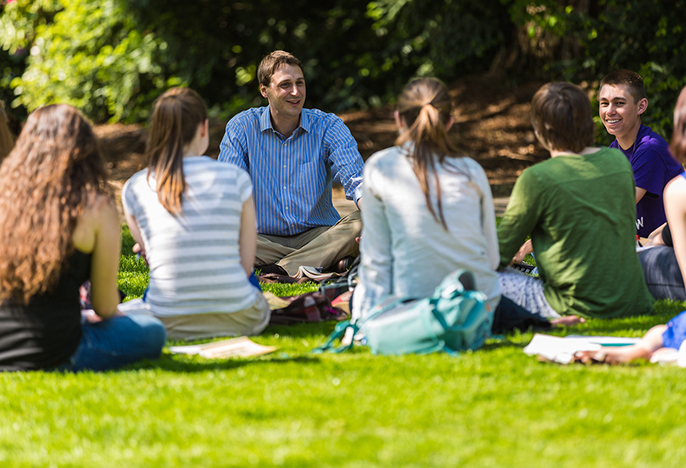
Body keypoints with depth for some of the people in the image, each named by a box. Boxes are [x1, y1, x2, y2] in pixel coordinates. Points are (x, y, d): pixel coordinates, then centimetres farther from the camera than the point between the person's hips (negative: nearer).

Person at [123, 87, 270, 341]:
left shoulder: (134, 189, -3)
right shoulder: (236, 179, -6)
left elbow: (149, 254, 9)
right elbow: (246, 266, 0)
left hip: (168, 325, 1)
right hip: (237, 320, 0)